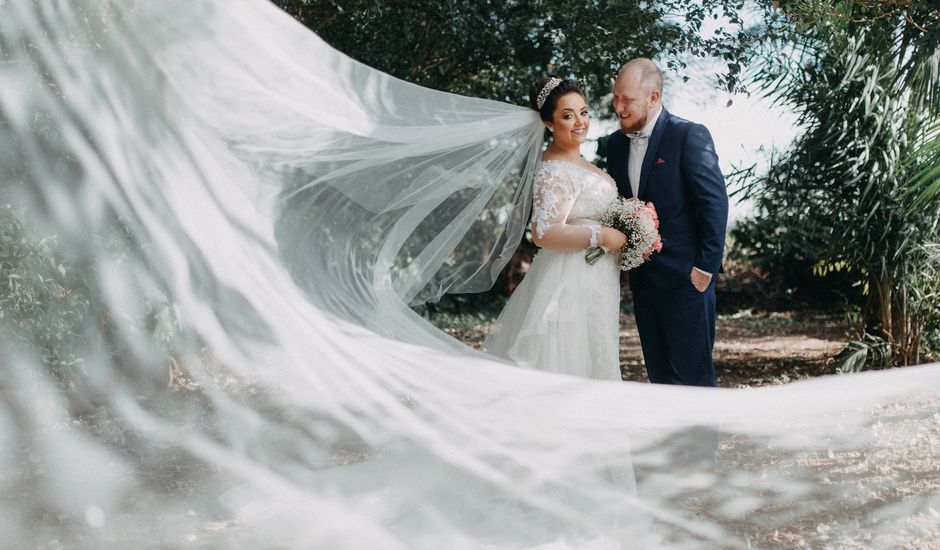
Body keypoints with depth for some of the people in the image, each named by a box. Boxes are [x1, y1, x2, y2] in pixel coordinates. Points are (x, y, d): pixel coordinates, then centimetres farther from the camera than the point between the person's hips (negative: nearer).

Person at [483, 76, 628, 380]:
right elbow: (545, 233, -27)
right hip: (572, 282, -10)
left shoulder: (579, 163, 12)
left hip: (593, 281, 10)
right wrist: (602, 236, -21)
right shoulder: (554, 171, -18)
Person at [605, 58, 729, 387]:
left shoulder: (690, 136, -11)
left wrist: (705, 267, -14)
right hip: (642, 279, 7)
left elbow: (715, 203, -13)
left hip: (684, 277, -6)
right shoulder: (616, 143, 10)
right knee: (659, 375, 13)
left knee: (693, 373, -1)